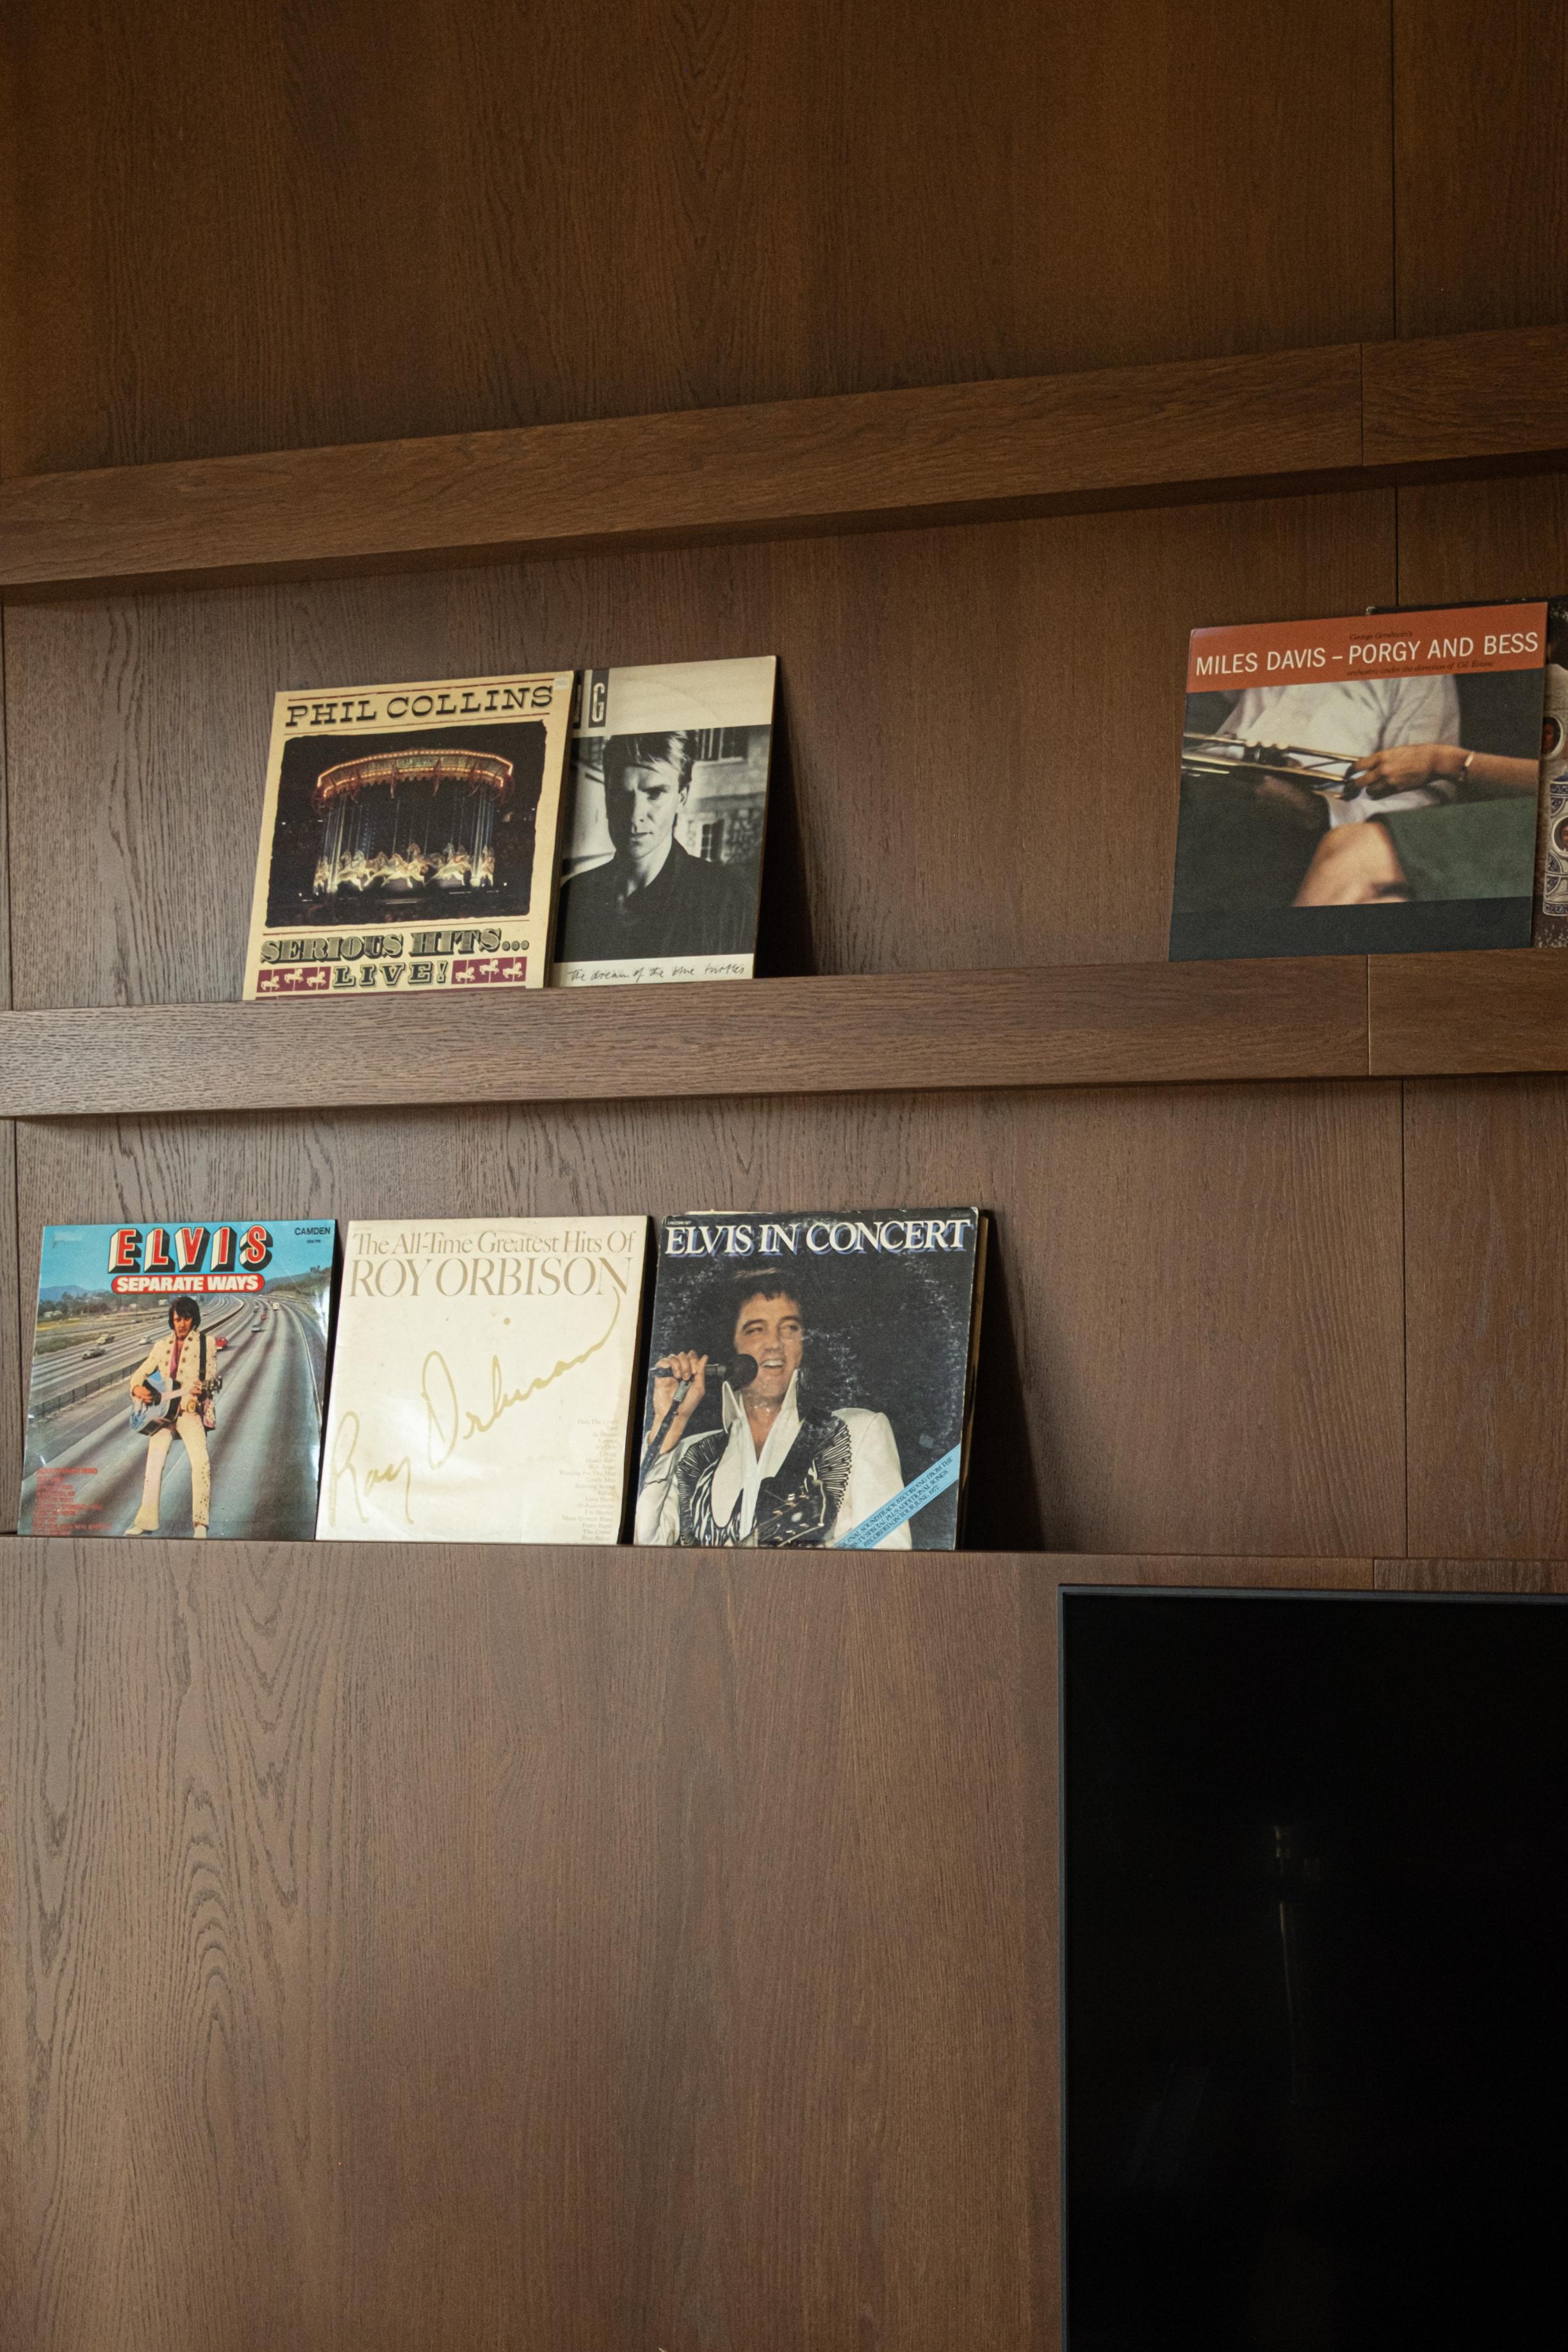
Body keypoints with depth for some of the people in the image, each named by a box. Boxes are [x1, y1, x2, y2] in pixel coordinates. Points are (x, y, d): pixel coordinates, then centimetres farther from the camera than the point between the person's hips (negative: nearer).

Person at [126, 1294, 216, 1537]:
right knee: (154, 1464, 2)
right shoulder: (162, 1346, 16)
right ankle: (146, 1521, 10)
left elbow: (209, 1378, -4)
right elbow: (139, 1374, 19)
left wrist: (201, 1390, -27)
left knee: (201, 1462, -21)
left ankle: (200, 1523, -20)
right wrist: (138, 1389, -3)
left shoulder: (204, 1343, 4)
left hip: (190, 1410, -5)